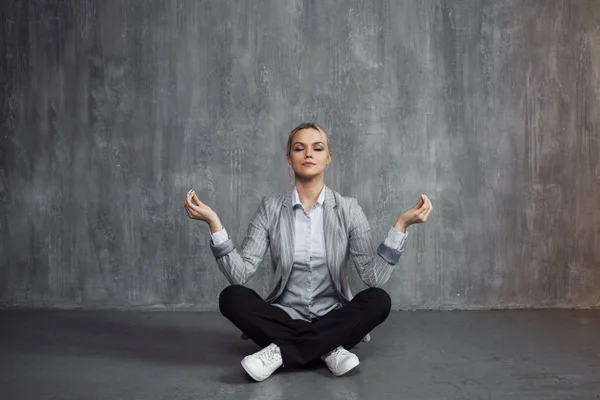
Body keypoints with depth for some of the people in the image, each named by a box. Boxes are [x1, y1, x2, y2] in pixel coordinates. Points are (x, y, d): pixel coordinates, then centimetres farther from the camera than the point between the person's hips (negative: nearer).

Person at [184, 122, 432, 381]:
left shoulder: (347, 209, -4)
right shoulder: (270, 208, -3)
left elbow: (374, 277, -13)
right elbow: (239, 274, -12)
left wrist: (401, 224, -22)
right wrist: (214, 223, -22)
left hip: (333, 319, 0)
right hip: (284, 317, 0)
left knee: (379, 301, -28)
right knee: (231, 297, -25)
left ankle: (280, 351, -23)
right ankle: (327, 349, -22)